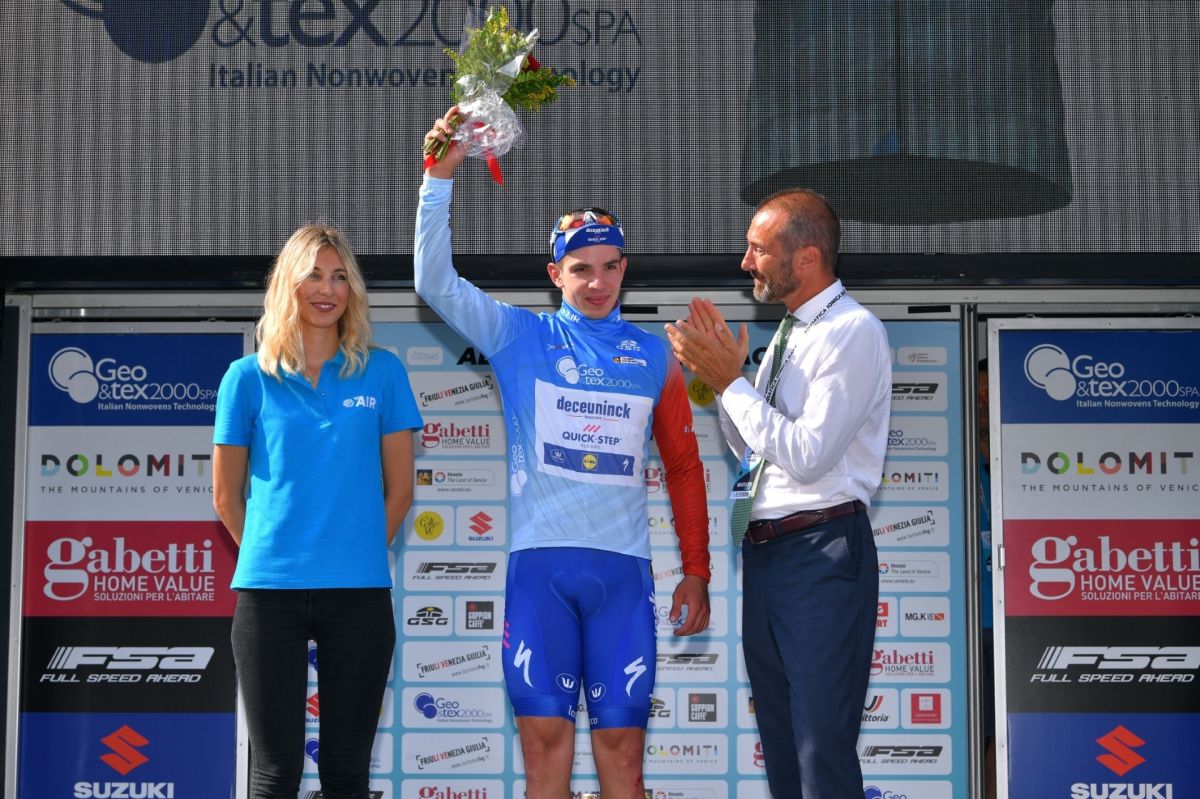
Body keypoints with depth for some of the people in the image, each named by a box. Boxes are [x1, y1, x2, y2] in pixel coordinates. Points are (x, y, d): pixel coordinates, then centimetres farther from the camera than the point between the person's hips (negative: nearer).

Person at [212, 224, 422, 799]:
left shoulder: (381, 373, 5)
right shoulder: (250, 377, 4)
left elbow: (399, 488, 8)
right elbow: (226, 495, 9)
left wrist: (360, 554, 8)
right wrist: (269, 555, 11)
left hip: (359, 593, 0)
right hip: (269, 593, 0)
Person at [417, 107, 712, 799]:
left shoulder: (653, 355, 13)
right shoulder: (521, 338, 8)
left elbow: (684, 466, 15)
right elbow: (436, 281, -2)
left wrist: (697, 572, 11)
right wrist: (442, 175, -12)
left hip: (623, 567, 1)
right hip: (540, 564, -1)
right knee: (545, 736, 0)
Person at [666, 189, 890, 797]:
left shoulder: (854, 332, -12)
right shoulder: (789, 334, 16)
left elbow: (807, 456, -19)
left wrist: (731, 382, -13)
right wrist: (718, 374, 6)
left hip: (821, 551, -9)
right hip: (764, 552, 9)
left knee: (823, 750, -8)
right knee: (780, 744, 15)